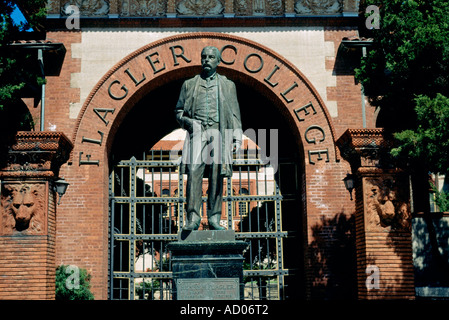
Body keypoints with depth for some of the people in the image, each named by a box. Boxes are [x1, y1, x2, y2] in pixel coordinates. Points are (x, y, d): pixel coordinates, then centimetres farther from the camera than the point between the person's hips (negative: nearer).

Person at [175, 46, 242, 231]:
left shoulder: (228, 85, 18)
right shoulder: (189, 84, 18)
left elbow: (234, 114, 14)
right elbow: (178, 111, 17)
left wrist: (237, 136, 2)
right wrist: (188, 122, -3)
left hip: (218, 133, 0)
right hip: (197, 134, 0)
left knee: (217, 177, -3)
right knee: (193, 173, -12)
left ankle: (214, 218, 2)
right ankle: (193, 218, -12)